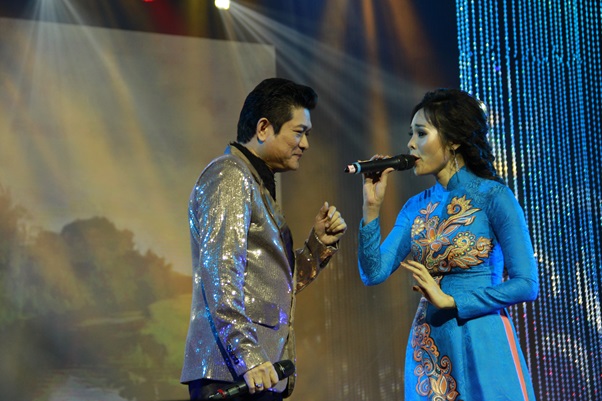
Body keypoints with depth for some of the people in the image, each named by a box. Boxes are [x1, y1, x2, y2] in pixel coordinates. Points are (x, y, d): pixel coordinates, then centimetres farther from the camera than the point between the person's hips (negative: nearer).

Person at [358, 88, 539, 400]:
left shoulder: (493, 197, -7)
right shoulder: (417, 207, 9)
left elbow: (526, 285, -12)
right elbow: (373, 273, 1)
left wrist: (450, 300, -16)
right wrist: (372, 207, -6)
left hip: (483, 348, -5)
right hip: (428, 352, 5)